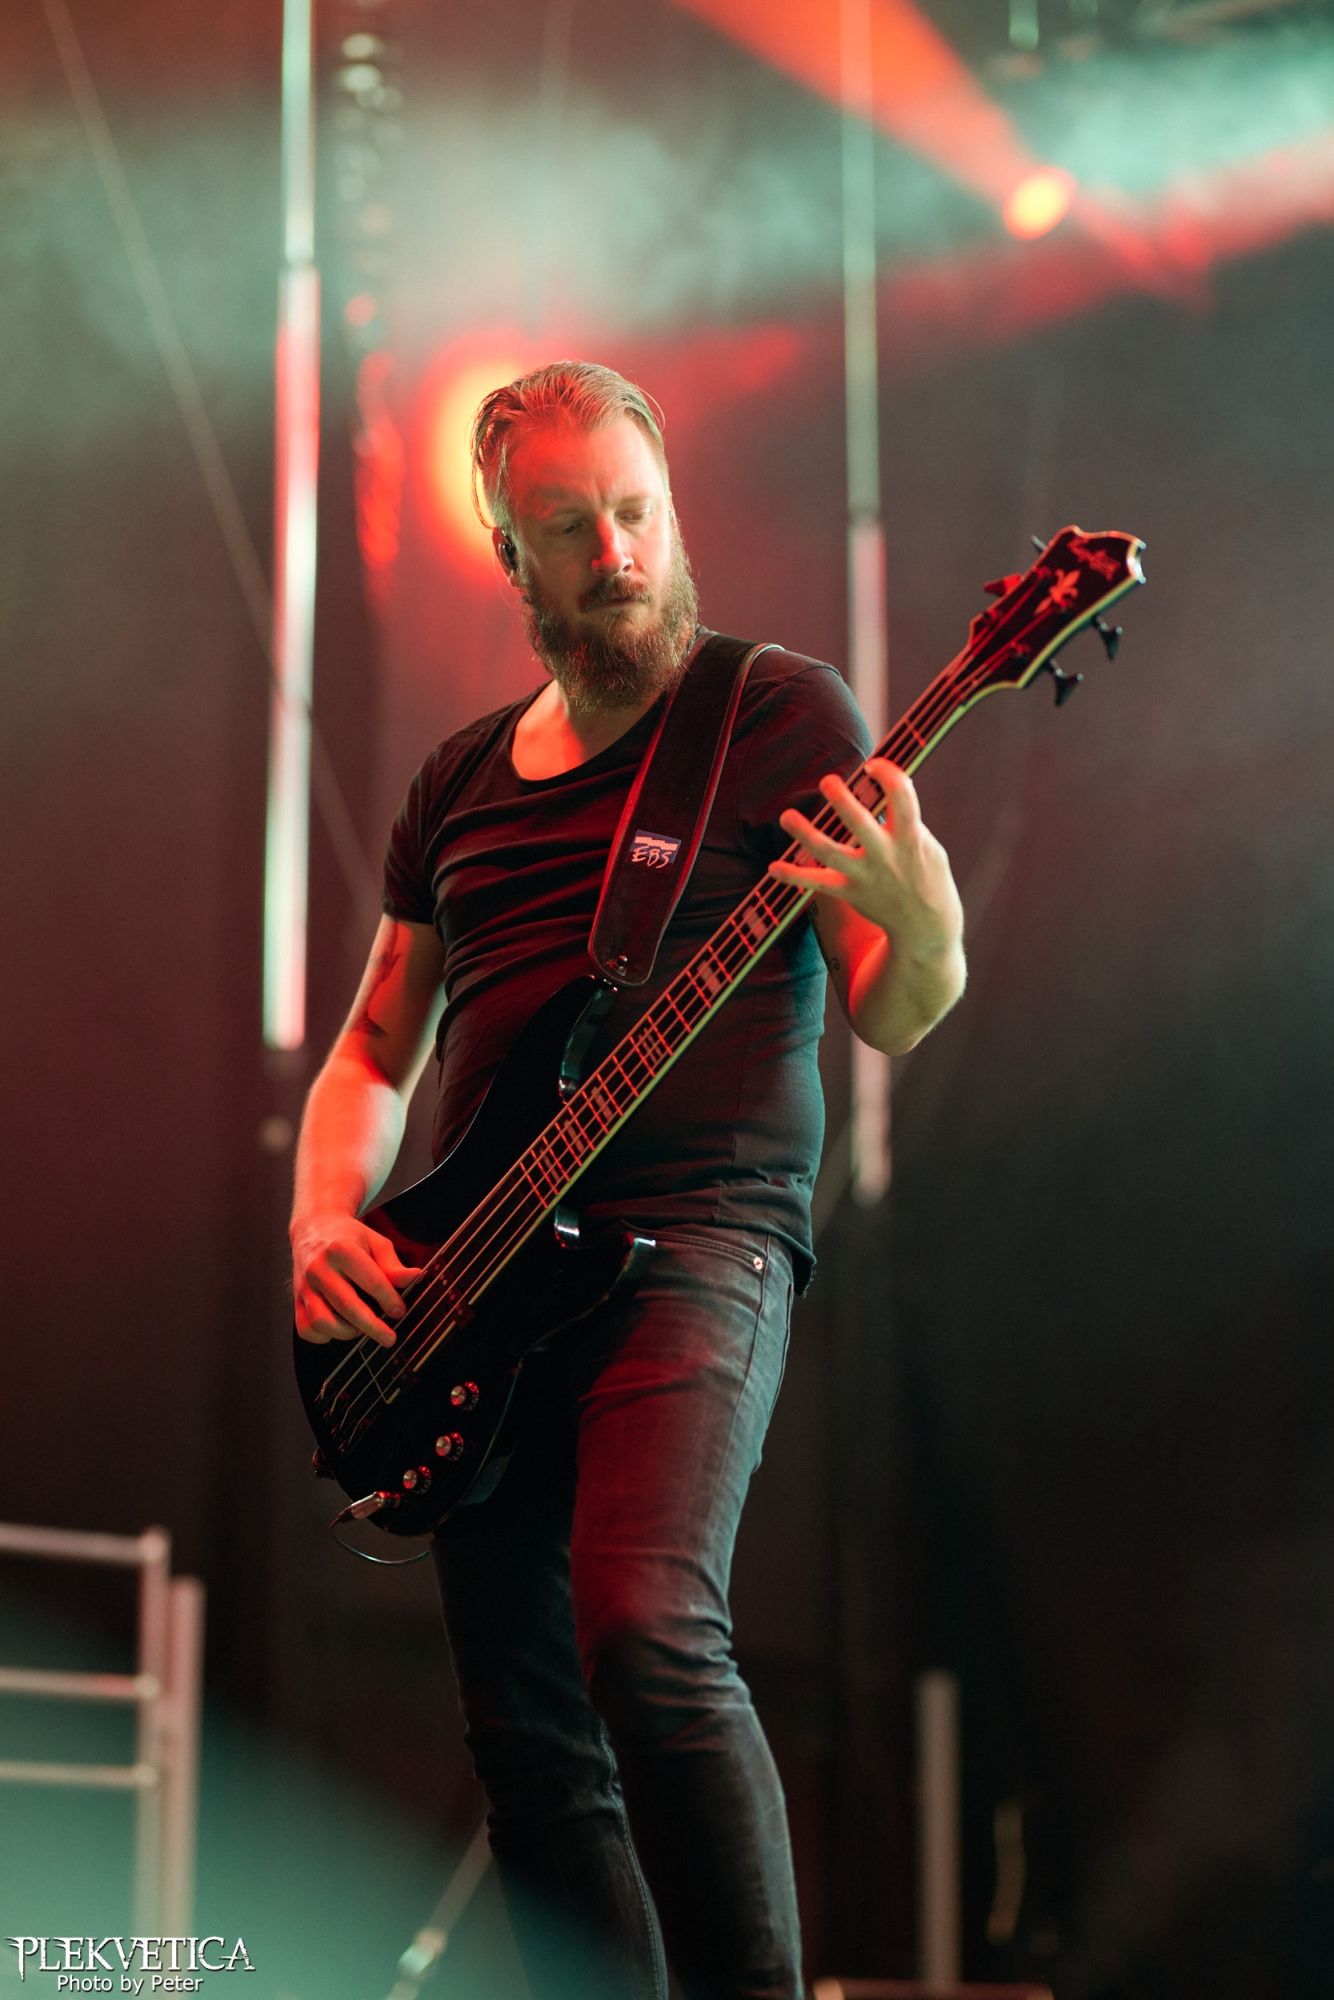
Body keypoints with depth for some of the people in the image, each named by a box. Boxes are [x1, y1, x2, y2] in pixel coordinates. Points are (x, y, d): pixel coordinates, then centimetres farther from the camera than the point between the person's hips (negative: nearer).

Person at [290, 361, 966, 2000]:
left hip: (697, 1232, -6)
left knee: (646, 1631, -28)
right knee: (529, 1744, 3)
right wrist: (326, 1219, 5)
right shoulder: (460, 781, 19)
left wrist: (923, 924, -24)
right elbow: (374, 1048, 24)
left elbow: (892, 1018, -1)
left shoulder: (783, 712, 4)